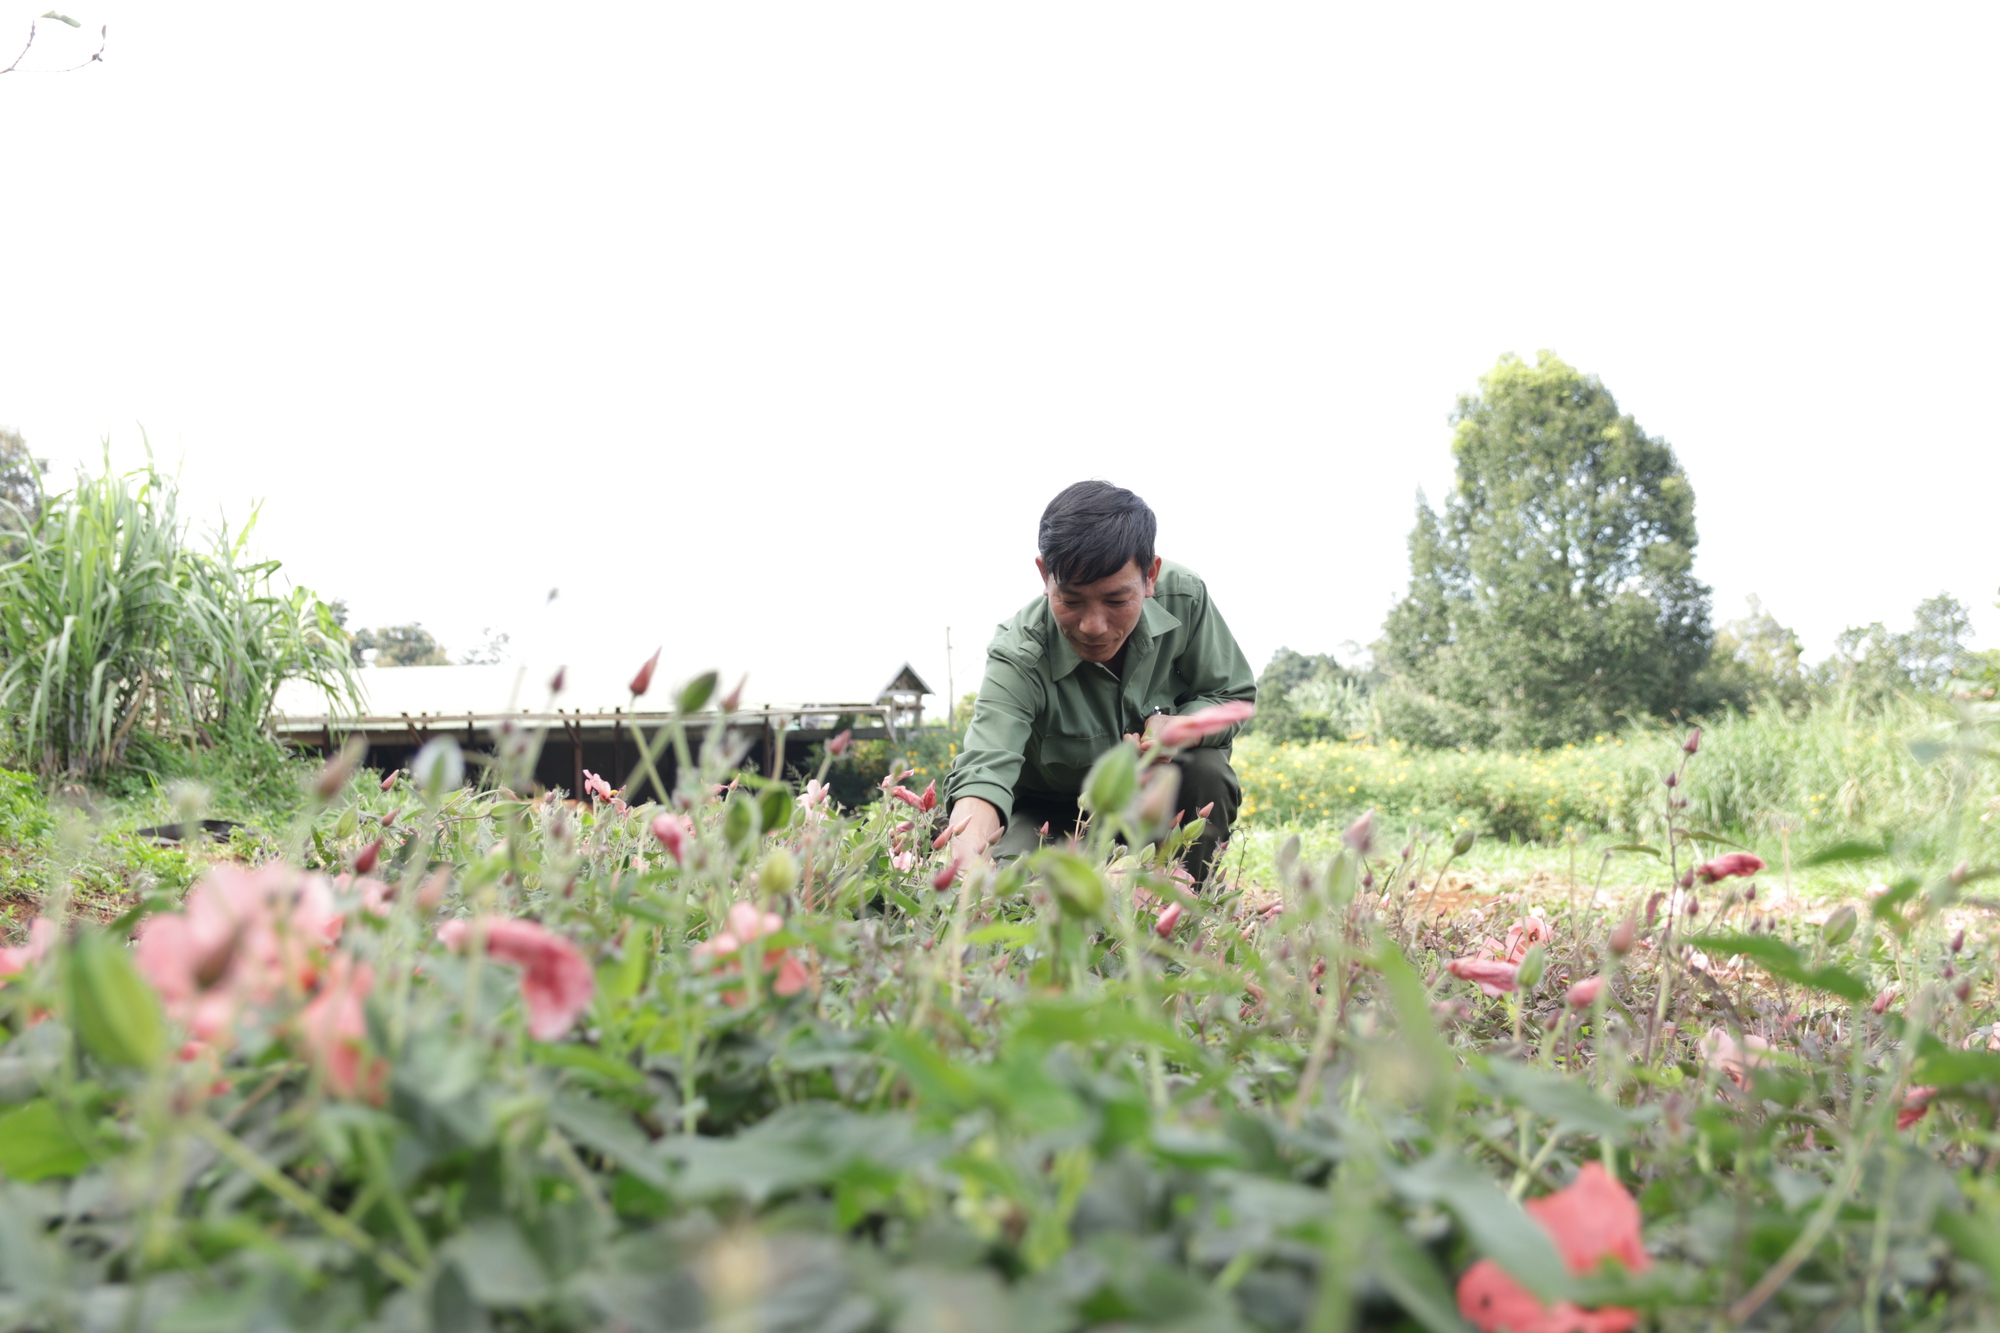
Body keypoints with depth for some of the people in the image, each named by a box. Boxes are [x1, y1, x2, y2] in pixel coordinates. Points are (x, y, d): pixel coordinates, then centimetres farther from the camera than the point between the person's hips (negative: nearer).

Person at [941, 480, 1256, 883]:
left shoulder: (1184, 598, -22)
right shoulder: (1019, 658, -33)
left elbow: (1235, 696, -6)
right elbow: (983, 772, -49)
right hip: (1053, 813, -2)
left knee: (1207, 769, -29)